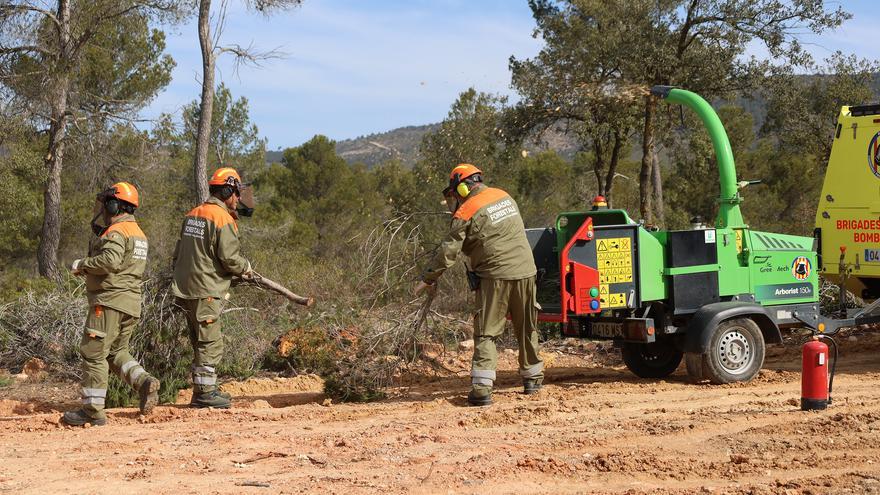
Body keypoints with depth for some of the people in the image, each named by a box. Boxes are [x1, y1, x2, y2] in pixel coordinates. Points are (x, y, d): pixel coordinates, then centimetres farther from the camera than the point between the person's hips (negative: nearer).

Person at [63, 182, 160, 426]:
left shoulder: (116, 232, -12)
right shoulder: (139, 233, 19)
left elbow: (110, 260, -29)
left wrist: (82, 265, -13)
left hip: (110, 300, -10)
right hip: (131, 303, 10)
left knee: (93, 352, -3)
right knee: (117, 351, 19)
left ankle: (93, 410, -1)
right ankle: (144, 381, -3)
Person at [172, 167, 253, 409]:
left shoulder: (193, 214, 14)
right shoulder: (222, 218, -13)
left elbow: (178, 253, 19)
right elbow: (230, 257, -16)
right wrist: (245, 268, 2)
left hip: (185, 289, 9)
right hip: (206, 291, -9)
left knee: (201, 341, 16)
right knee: (210, 343, -3)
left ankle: (204, 389, 22)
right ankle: (204, 393, -1)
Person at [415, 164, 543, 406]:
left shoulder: (466, 213, -8)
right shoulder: (504, 196, 11)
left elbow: (448, 252, -9)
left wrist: (428, 279, 0)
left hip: (495, 276, -6)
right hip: (525, 271, 6)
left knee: (486, 334, -2)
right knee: (527, 329, 18)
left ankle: (482, 388, -10)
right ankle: (532, 378, 28)